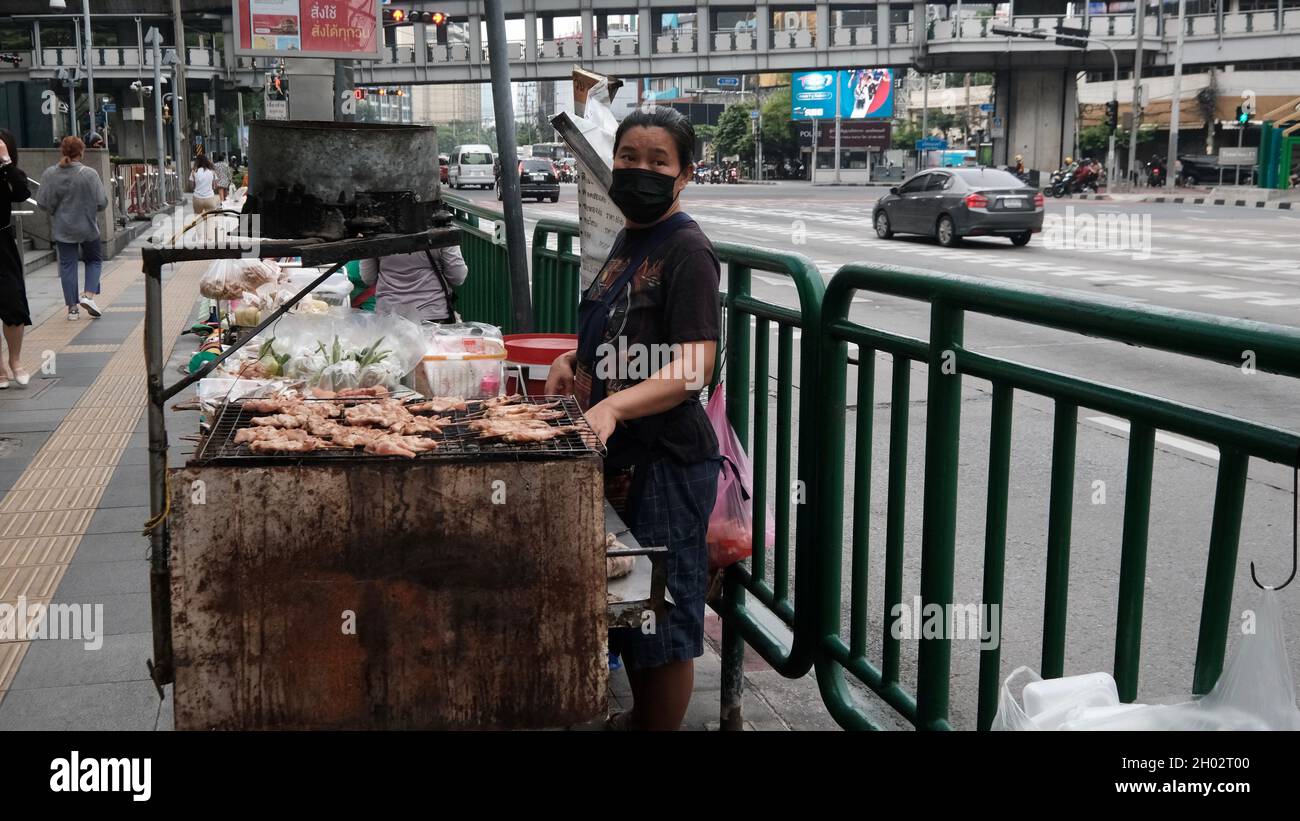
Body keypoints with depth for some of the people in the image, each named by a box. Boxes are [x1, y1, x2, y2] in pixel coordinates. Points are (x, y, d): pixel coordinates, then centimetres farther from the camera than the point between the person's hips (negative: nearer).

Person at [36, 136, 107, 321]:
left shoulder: (49, 174, -7)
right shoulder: (89, 174, -15)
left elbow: (43, 203, -5)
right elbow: (102, 202, -13)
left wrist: (56, 211, 14)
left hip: (62, 228, 2)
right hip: (87, 227, -2)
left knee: (67, 265, 9)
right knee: (94, 260, 18)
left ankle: (72, 308, 9)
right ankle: (89, 295, 0)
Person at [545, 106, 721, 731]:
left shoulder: (687, 250, -14)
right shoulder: (628, 239, 12)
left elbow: (694, 366, -24)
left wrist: (613, 406, -37)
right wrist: (576, 360, 8)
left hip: (668, 458, -9)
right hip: (617, 452, 9)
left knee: (664, 618, 3)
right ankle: (635, 718, 39)